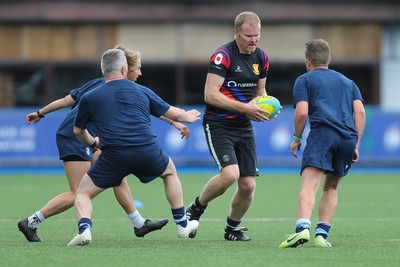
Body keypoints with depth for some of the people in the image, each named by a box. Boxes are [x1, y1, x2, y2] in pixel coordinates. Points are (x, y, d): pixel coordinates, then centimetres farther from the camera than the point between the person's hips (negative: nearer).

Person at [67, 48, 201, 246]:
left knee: (83, 193, 14)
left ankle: (84, 227, -16)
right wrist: (187, 117, 46)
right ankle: (182, 224, 37)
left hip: (113, 156, -2)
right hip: (148, 153, 2)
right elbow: (173, 113, 23)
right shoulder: (141, 91, 14)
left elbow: (78, 131, 24)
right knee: (170, 171, 34)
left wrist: (93, 143, 46)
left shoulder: (89, 98, 11)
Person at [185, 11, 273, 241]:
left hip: (244, 127, 6)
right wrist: (245, 107, -24)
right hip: (218, 125, -6)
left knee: (248, 185, 0)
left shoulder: (261, 58, 7)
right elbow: (210, 95, -20)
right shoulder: (223, 56, -15)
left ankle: (233, 228, 24)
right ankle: (196, 209, 1)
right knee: (230, 174, -25)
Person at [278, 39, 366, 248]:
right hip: (348, 137, 5)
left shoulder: (304, 80, 17)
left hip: (322, 133, -5)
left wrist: (297, 138, 16)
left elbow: (302, 112, 2)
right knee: (331, 188, 19)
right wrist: (355, 145, 17)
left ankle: (302, 228, -39)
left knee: (308, 186, -17)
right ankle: (322, 234, 7)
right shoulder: (347, 82, 29)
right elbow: (360, 111, 16)